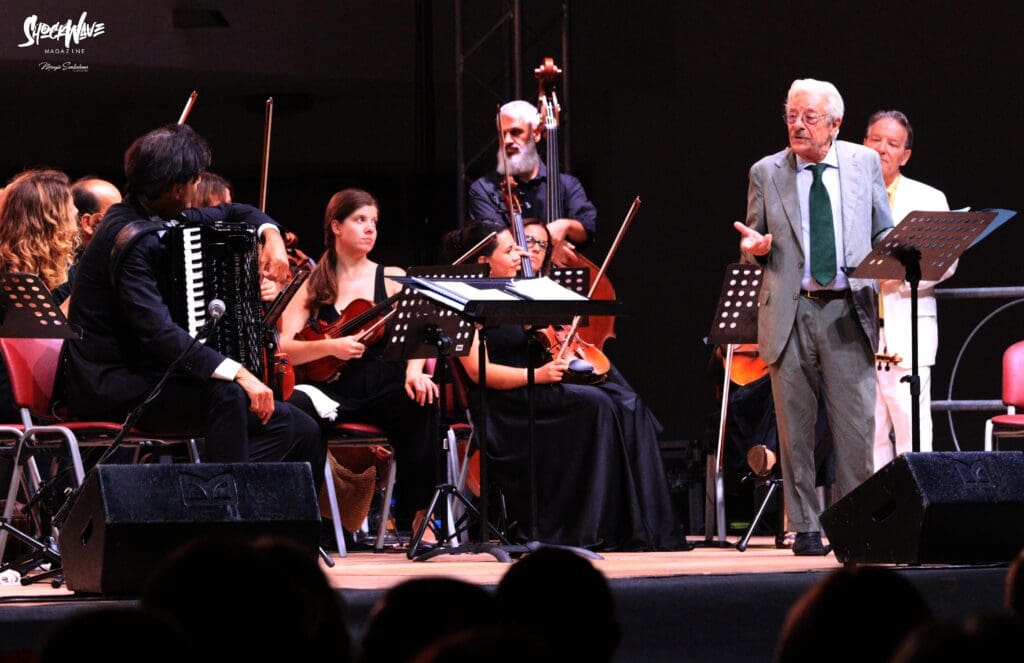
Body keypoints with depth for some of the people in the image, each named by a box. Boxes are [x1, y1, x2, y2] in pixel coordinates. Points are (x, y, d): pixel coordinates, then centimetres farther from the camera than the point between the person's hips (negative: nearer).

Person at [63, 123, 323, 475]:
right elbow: (158, 333, -30)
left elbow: (231, 213, 27)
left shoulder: (157, 219, 11)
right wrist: (237, 372, -34)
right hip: (110, 390, -9)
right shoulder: (132, 240, -19)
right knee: (226, 395, -34)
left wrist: (271, 234, 6)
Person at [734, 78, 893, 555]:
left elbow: (883, 233, 14)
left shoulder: (864, 164, 9)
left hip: (848, 309, 0)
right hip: (790, 312, 0)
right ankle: (805, 528, 9)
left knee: (857, 425, -5)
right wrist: (755, 246, -10)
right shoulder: (766, 173, 7)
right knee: (795, 428, 1)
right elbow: (756, 246, 13)